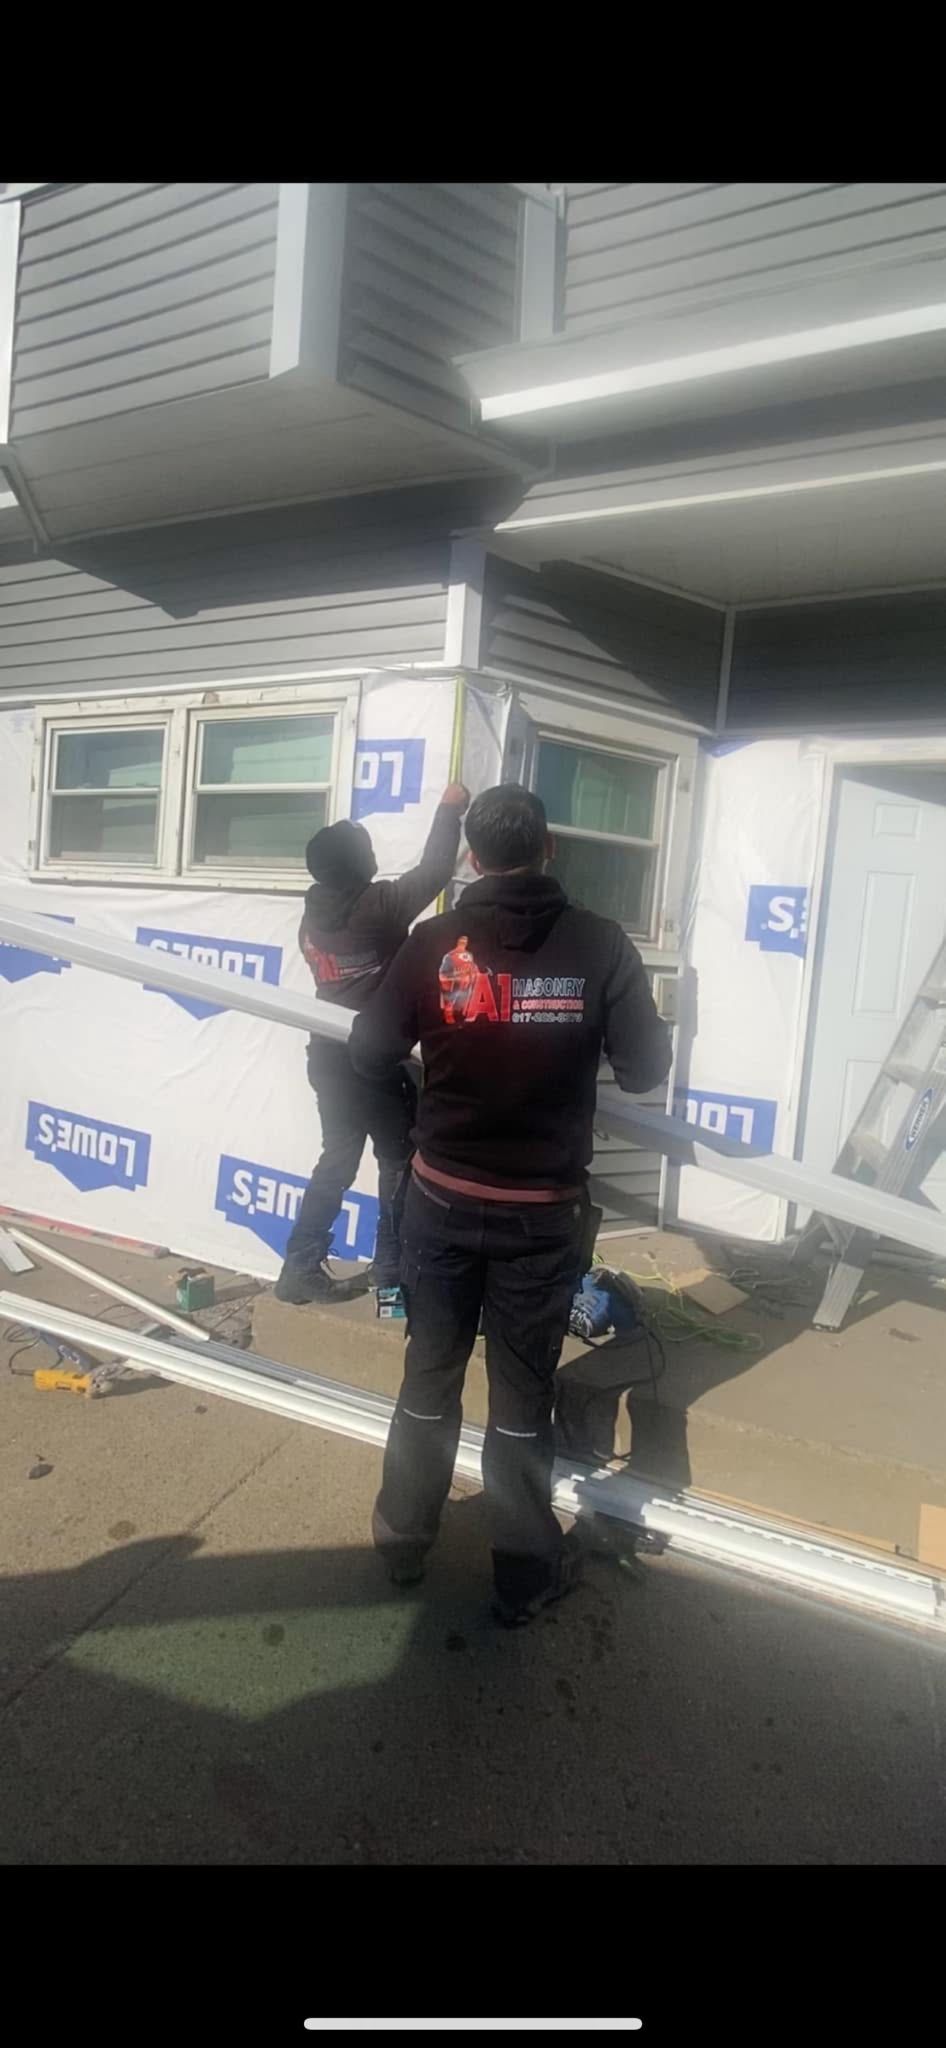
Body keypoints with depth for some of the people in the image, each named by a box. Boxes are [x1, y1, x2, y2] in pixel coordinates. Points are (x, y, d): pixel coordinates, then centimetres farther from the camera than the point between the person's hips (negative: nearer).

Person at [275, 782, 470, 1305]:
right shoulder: (377, 905, -17)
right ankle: (391, 1268, 15)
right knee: (401, 1162, 8)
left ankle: (302, 1268, 14)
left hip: (329, 1056, 7)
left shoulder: (314, 914, 5)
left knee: (338, 1160, 16)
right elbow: (434, 870, -12)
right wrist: (450, 808, 2)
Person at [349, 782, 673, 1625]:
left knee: (429, 1375, 18)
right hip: (544, 1211, -1)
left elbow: (370, 1058, -2)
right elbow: (646, 1069, -6)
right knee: (523, 1397, 12)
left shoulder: (433, 945, -7)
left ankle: (404, 1542, 35)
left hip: (443, 1199, 2)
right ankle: (526, 1574, 26)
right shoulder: (599, 944, -10)